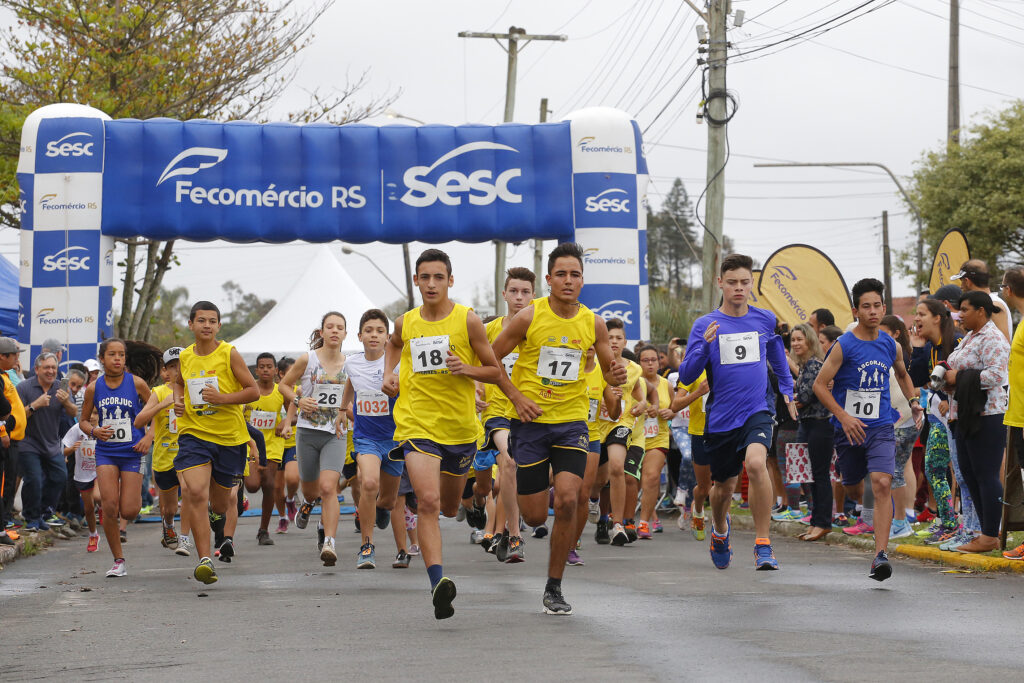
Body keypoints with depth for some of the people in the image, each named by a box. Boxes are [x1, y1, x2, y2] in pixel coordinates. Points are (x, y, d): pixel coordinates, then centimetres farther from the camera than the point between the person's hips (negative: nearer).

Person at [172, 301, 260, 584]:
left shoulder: (229, 354, -6)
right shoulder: (185, 357, 5)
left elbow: (253, 391, -6)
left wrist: (222, 398, -20)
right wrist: (178, 401, 6)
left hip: (230, 436, -1)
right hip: (193, 433, 1)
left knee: (220, 500, 13)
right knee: (195, 492, -20)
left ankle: (217, 519, 53)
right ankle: (204, 559, -18)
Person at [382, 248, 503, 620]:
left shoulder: (468, 320, -6)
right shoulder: (405, 323, 2)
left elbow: (495, 371, 1)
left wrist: (466, 369, -18)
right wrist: (388, 374, 10)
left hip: (460, 426, 1)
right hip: (416, 424, -1)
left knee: (449, 508, 19)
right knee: (428, 502, -21)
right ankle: (438, 582, -28)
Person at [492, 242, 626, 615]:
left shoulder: (593, 323, 1)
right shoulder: (529, 317, -7)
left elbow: (609, 369, 13)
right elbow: (491, 358, 0)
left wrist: (617, 375, -11)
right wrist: (516, 397, -11)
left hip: (572, 422, 1)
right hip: (531, 422, -1)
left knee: (567, 501, -17)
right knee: (535, 516, 1)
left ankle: (554, 588, -3)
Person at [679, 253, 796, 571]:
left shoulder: (766, 320, 4)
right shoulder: (705, 325, -2)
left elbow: (778, 359, 24)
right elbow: (686, 376, -7)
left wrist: (786, 391, 17)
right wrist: (704, 345, -21)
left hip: (757, 410, -1)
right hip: (720, 417, 1)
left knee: (756, 463, -29)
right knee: (724, 487, 13)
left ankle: (763, 545, -21)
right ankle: (720, 530, 48)